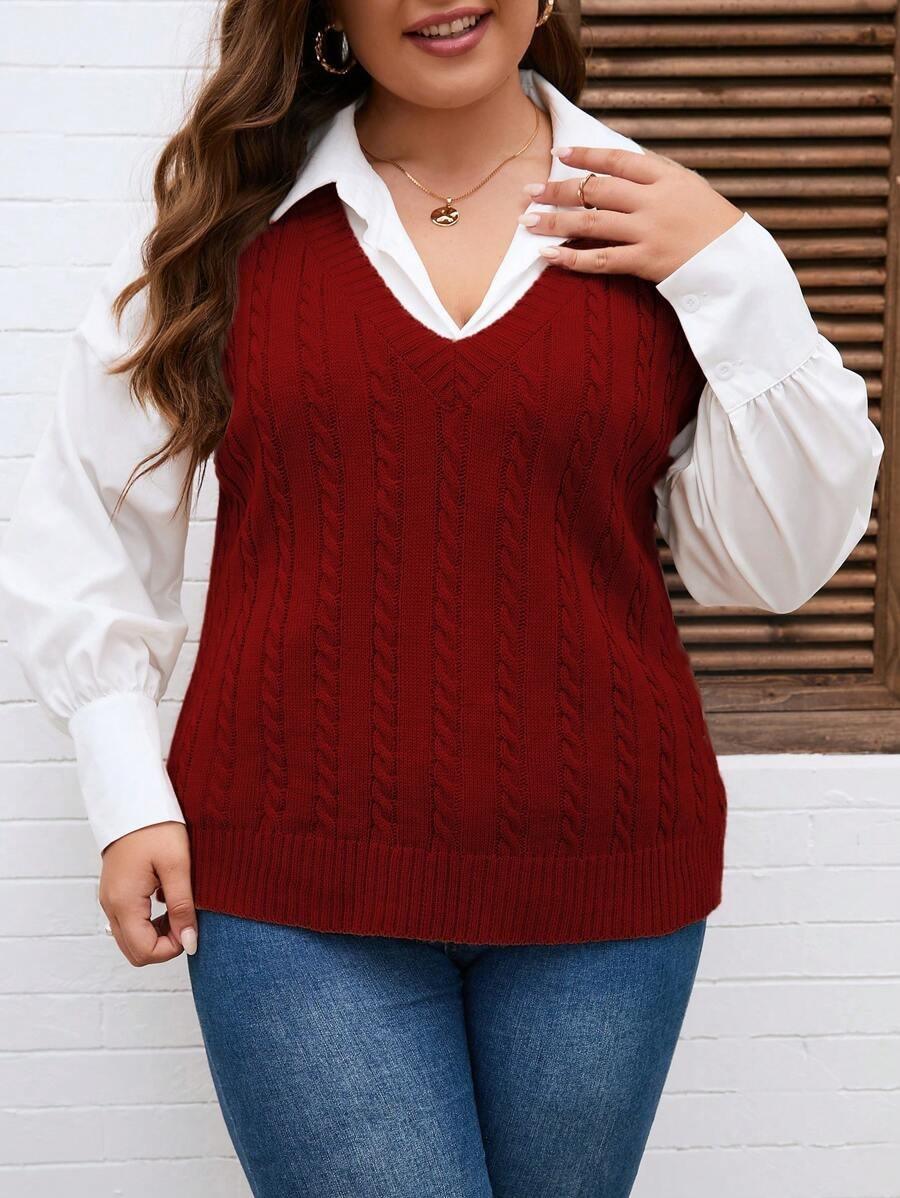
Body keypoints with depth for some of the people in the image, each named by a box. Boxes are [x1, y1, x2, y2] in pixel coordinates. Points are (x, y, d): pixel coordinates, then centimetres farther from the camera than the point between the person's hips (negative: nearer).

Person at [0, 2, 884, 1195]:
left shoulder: (663, 226, 6)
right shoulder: (227, 223, 4)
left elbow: (776, 562, 2)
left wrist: (735, 275, -6)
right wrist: (127, 790, -1)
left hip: (602, 877, 2)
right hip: (299, 881, -1)